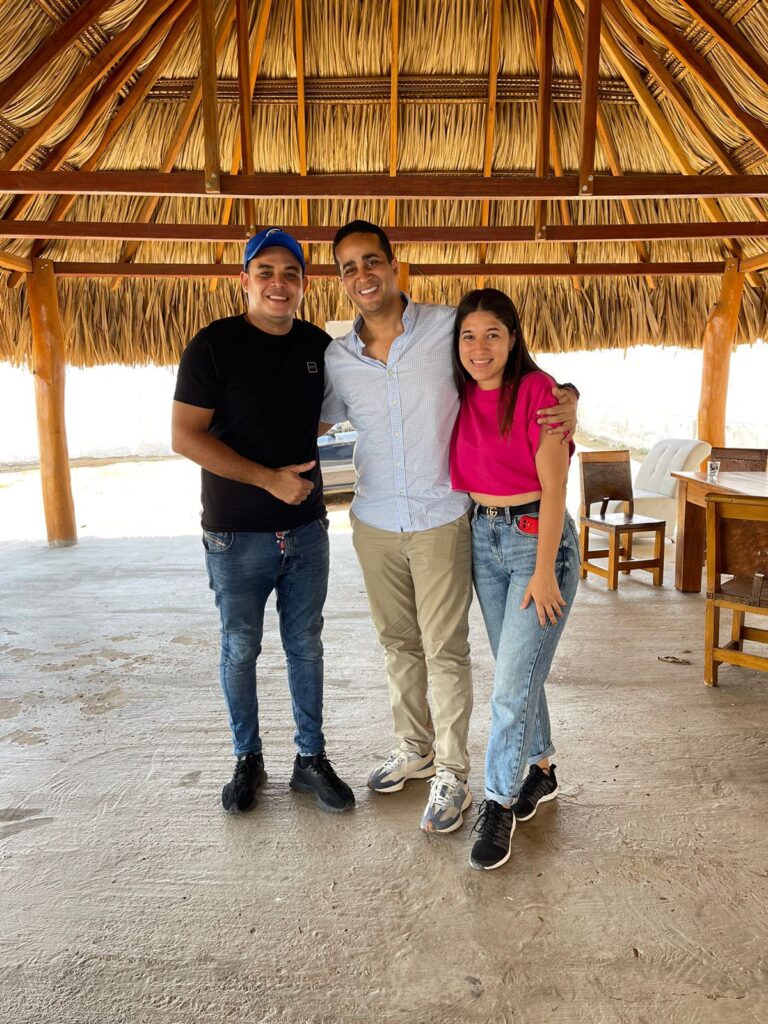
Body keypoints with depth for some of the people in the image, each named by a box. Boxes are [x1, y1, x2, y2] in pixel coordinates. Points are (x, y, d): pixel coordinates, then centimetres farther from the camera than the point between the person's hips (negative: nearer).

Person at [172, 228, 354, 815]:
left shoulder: (318, 344, 5)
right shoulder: (216, 344, -9)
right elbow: (185, 436, -14)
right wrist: (268, 478, -18)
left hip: (307, 528, 4)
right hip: (238, 534, -4)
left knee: (306, 646, 12)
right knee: (240, 649, 10)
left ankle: (311, 759, 27)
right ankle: (248, 760, 29)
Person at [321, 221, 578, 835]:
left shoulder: (449, 328, -7)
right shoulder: (337, 359, 2)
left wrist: (566, 397, -17)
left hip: (441, 519, -4)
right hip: (374, 523, 4)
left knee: (445, 649, 2)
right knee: (399, 643, 16)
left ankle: (453, 773, 20)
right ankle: (416, 749, 37)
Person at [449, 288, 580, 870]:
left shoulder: (538, 391, -15)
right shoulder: (463, 396, 3)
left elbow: (553, 488, -16)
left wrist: (543, 573, -17)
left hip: (539, 539, -6)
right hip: (483, 538, 6)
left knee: (512, 685, -4)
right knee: (517, 669, 17)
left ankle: (499, 806, 14)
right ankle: (541, 771, 37)